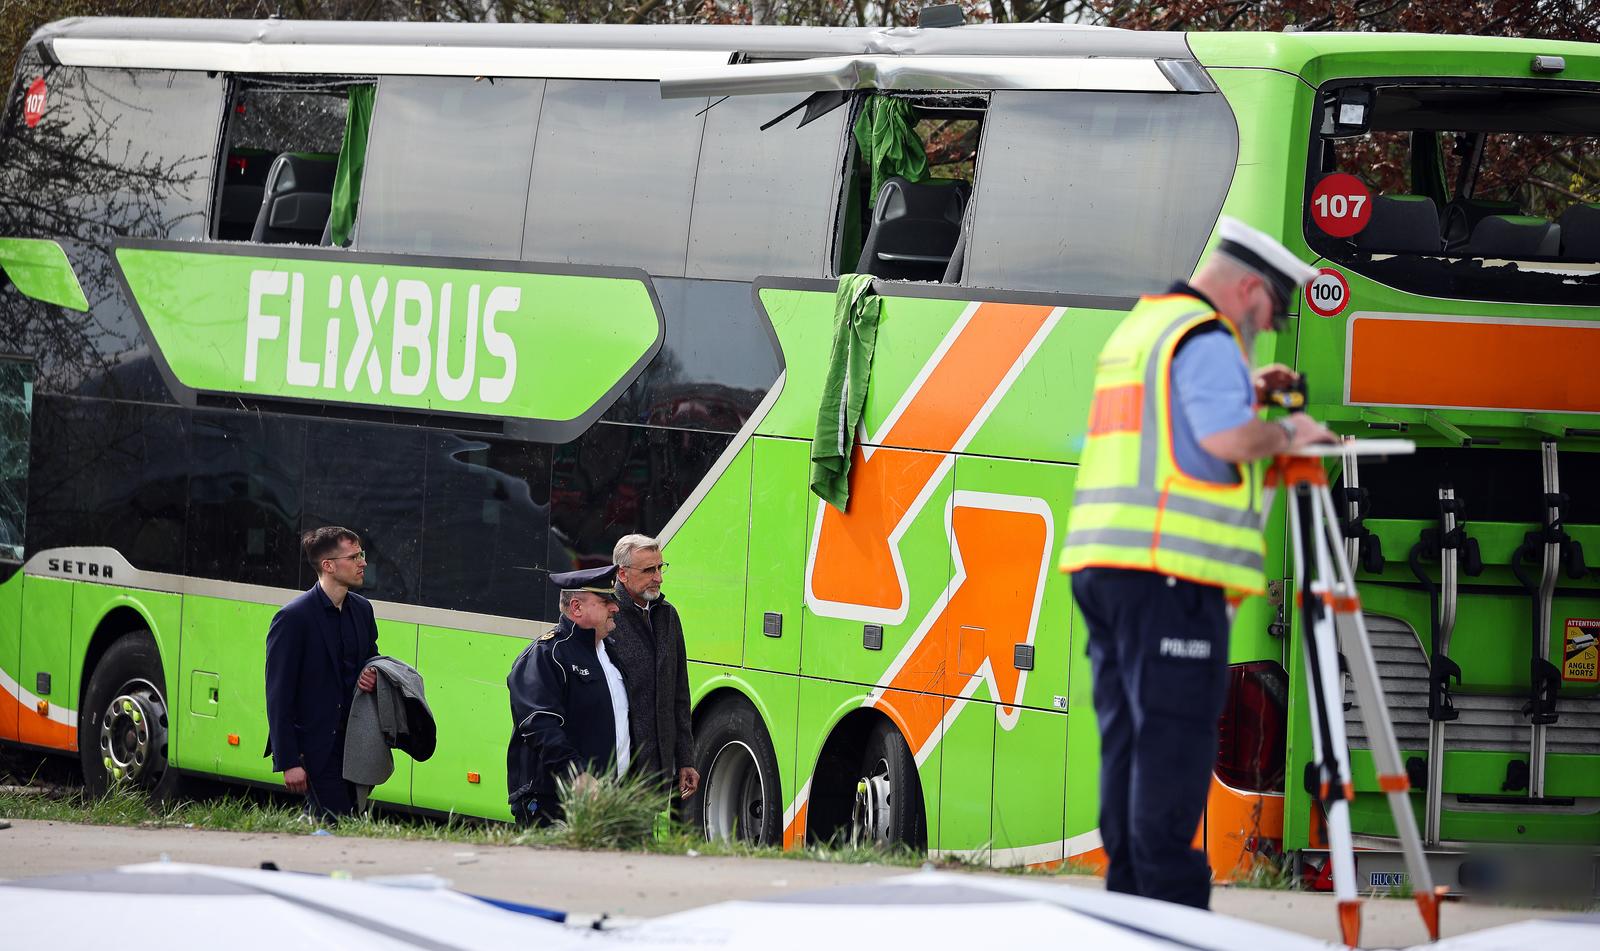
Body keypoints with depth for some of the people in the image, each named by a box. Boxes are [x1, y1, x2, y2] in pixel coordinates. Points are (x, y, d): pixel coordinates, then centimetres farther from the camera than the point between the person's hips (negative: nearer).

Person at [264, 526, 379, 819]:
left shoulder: (362, 609, 11)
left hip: (354, 746, 7)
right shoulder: (293, 618, -11)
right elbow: (278, 698, -11)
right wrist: (289, 762, -15)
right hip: (315, 748, -7)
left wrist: (372, 679, 1)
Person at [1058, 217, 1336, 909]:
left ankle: (1129, 901, 10)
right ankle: (1172, 914, -12)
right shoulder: (1207, 339, -8)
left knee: (1129, 737, 10)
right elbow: (1226, 439, -21)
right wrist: (1287, 432, -3)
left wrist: (1246, 394, 28)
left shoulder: (1136, 327, 23)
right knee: (1173, 738, -9)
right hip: (1169, 568, -9)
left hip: (1103, 564, 9)